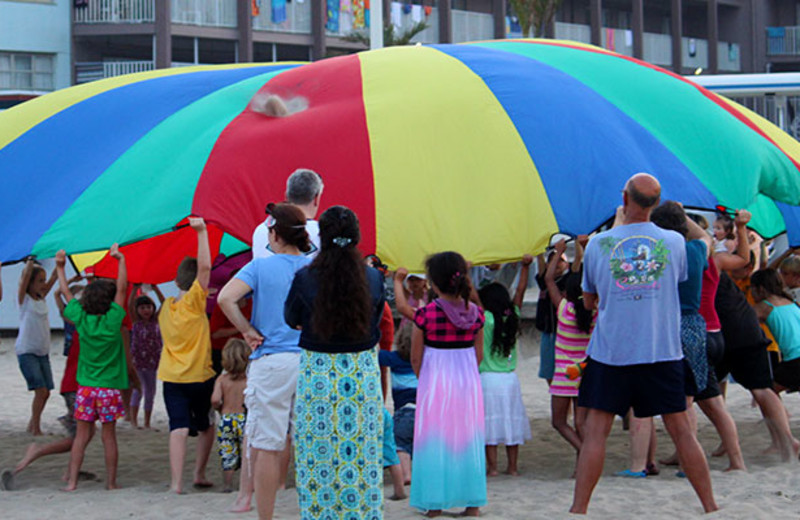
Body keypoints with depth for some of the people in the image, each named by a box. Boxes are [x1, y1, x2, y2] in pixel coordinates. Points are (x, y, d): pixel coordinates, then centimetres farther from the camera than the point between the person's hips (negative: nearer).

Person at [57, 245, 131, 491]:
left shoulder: (81, 319, -3)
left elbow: (67, 293, 10)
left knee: (82, 435, 5)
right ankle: (111, 482, 9)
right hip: (109, 387, -2)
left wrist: (60, 268, 20)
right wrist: (121, 260, -4)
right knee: (108, 436, 4)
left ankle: (72, 481, 1)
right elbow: (122, 288, -7)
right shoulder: (112, 321, -10)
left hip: (86, 387, 2)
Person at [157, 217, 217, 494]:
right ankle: (199, 474, 17)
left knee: (179, 428, -7)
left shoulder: (166, 307, 5)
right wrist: (201, 232, -22)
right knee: (207, 426, 18)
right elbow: (205, 266, -21)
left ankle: (176, 482, -19)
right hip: (200, 377, -3)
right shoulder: (194, 302, -11)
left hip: (171, 377, 3)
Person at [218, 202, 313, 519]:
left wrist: (249, 332, -7)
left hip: (271, 362, -3)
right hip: (311, 362, 3)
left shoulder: (261, 267, -2)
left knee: (266, 446, 1)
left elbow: (226, 297, -16)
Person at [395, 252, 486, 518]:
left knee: (434, 441, 5)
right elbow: (479, 354, 6)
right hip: (467, 384, 3)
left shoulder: (425, 314, -13)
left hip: (435, 383, -3)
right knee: (468, 439, 10)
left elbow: (415, 358, -5)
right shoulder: (476, 312, -2)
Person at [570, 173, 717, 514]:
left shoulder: (598, 244, -2)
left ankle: (578, 509, -1)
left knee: (596, 431, 2)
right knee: (680, 430, 8)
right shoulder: (674, 242, 0)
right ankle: (710, 506, 13)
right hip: (663, 351, 1)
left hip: (610, 353, -1)